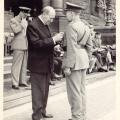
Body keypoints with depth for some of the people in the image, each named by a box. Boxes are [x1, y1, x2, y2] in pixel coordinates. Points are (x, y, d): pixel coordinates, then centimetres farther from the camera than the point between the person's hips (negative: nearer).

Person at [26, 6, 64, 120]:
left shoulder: (45, 25, 12)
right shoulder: (32, 25, -16)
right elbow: (36, 43, -24)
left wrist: (55, 38, -1)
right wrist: (53, 40, -26)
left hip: (46, 63, 9)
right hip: (38, 64, -9)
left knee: (45, 89, 18)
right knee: (38, 91, -2)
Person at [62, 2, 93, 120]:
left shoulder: (71, 26, -15)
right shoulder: (85, 27, 11)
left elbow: (71, 48, -20)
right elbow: (89, 46, 14)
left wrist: (67, 66, -18)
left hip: (74, 61, -9)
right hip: (83, 60, 9)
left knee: (74, 91, 0)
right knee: (81, 89, 15)